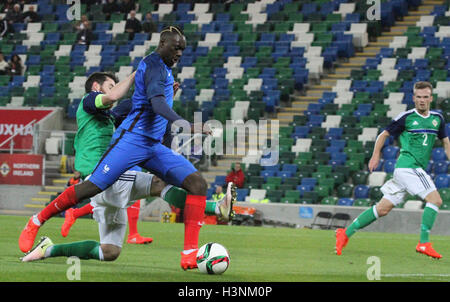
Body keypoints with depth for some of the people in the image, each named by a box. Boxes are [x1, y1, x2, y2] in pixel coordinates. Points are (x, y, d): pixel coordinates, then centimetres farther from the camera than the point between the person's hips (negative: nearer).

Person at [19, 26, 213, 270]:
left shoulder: (162, 66, 18)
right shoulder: (154, 65, -12)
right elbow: (157, 103, -32)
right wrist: (182, 122, -45)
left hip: (154, 146, 9)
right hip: (132, 140, -9)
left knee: (197, 183, -9)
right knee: (93, 187, -9)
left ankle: (190, 254, -17)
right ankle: (37, 221, 13)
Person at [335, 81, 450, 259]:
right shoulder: (406, 117, -3)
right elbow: (384, 134, 4)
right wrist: (376, 154, -7)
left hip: (418, 169, 6)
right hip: (407, 166, -6)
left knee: (383, 209, 5)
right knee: (435, 199, -19)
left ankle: (346, 233, 11)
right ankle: (424, 243, -17)